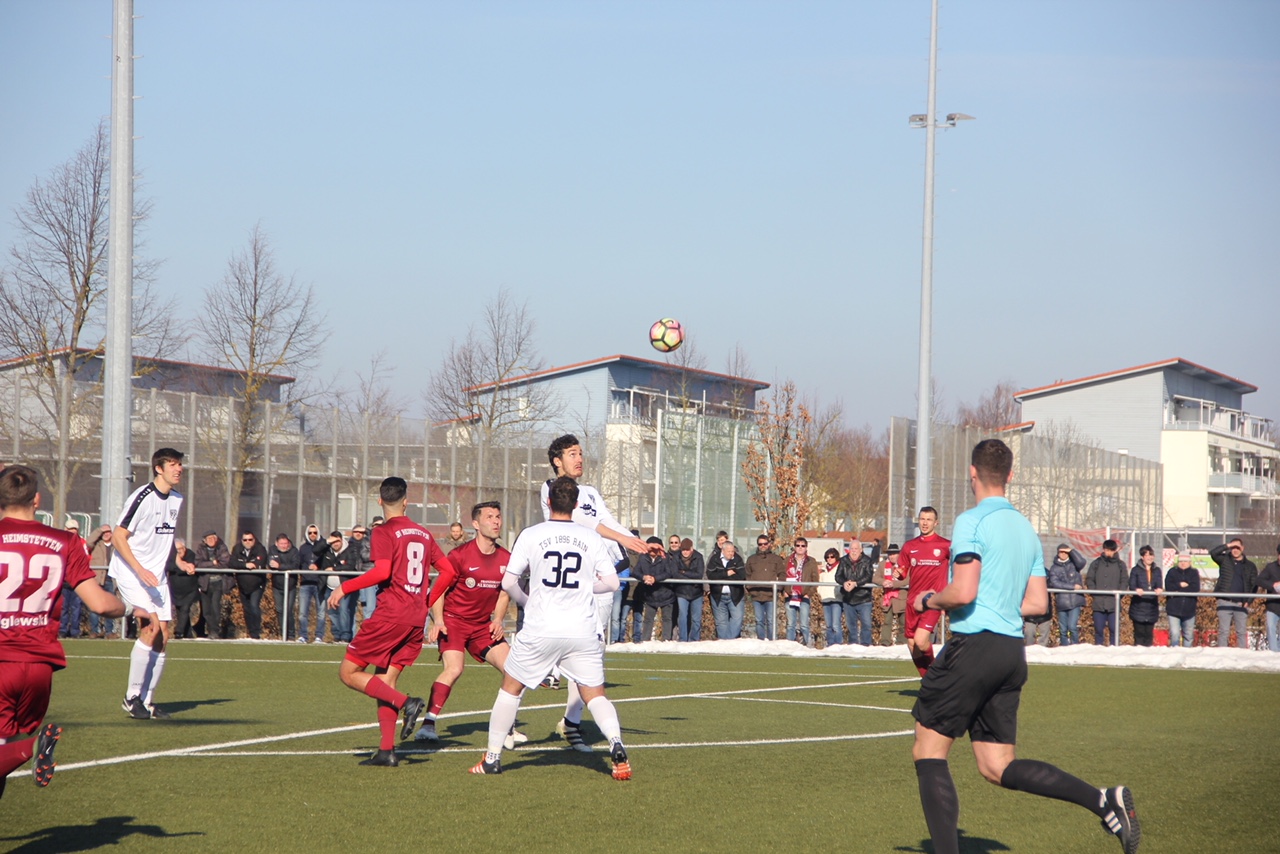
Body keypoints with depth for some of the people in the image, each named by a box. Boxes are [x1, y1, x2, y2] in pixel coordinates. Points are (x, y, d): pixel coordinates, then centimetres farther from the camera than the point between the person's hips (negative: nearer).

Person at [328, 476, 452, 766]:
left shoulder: (384, 532, -6)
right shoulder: (423, 533, 15)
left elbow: (383, 571, -20)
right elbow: (447, 569, 16)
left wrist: (344, 588, -12)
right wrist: (428, 600, 28)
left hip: (390, 614, -7)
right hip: (417, 618, 7)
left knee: (349, 673, 0)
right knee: (385, 681, 11)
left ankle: (406, 702, -14)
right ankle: (386, 751, 2)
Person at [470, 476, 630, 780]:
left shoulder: (531, 535, -2)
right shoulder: (591, 538, 3)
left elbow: (508, 583, -1)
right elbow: (611, 582, 2)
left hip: (540, 630, -1)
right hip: (583, 631, 1)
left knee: (511, 688, 16)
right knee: (595, 695, 10)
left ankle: (492, 757, 18)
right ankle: (616, 742, -17)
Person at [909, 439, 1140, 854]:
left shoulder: (972, 522, -10)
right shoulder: (1026, 528, 15)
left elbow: (963, 592, -19)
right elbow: (1037, 602, 16)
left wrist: (927, 600, 0)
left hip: (975, 645, -8)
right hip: (1013, 649, 8)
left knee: (928, 753, 2)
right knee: (999, 766, 10)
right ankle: (1104, 801, -3)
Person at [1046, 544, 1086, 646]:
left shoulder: (1073, 564, 6)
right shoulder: (1054, 568, 5)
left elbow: (1081, 562, -17)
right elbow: (1054, 583, -8)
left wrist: (1071, 551, -13)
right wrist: (1072, 586, -13)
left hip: (1075, 602, -2)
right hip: (1062, 602, 2)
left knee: (1072, 627, -15)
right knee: (1063, 630, 6)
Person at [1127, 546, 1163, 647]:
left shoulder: (1157, 570, 13)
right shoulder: (1136, 570, 3)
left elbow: (1159, 585, 1)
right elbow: (1131, 585, -7)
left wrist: (1159, 589, -24)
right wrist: (1136, 590, -30)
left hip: (1152, 607, 3)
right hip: (1138, 606, -3)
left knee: (1149, 633, 6)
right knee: (1139, 633, -6)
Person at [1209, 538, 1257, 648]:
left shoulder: (1250, 566, 12)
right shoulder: (1225, 560, 9)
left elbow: (1254, 584, 8)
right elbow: (1213, 552, -8)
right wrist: (1228, 545, -11)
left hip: (1241, 603, 1)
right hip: (1225, 602, -1)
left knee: (1241, 632, 1)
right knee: (1223, 631, -4)